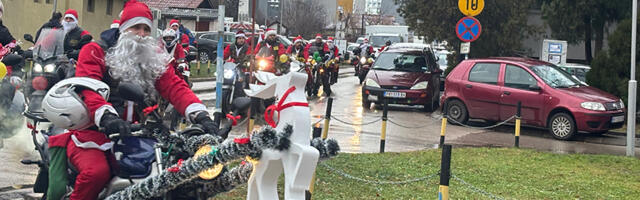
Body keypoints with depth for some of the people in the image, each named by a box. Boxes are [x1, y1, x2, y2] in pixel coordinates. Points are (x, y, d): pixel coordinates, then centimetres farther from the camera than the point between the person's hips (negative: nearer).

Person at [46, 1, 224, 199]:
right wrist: (107, 116, -37)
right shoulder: (95, 51, 2)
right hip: (91, 131, -4)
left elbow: (174, 86, -1)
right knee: (97, 172, -33)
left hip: (131, 134, 5)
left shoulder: (154, 59, 15)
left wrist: (200, 115, -21)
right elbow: (88, 88, -16)